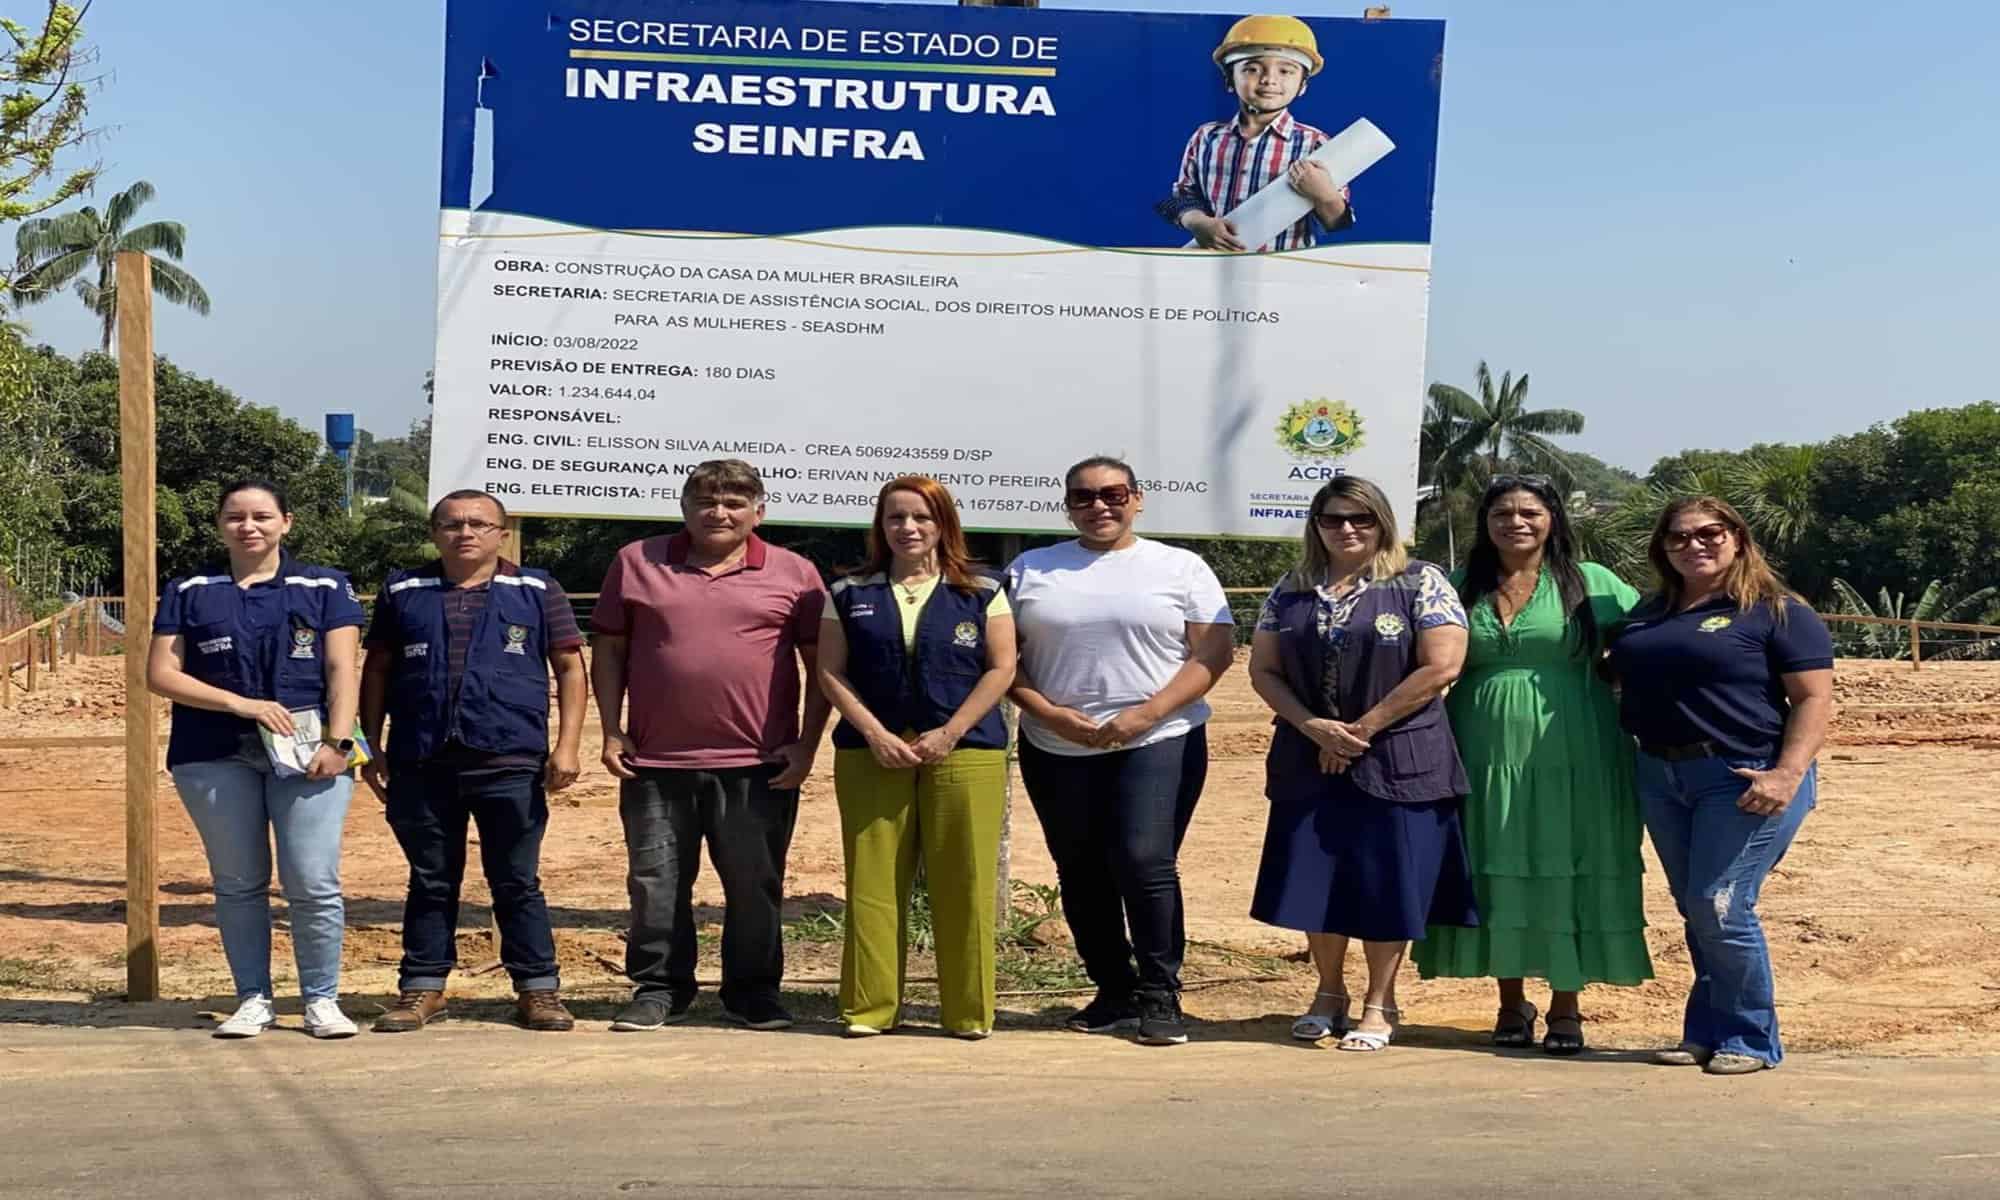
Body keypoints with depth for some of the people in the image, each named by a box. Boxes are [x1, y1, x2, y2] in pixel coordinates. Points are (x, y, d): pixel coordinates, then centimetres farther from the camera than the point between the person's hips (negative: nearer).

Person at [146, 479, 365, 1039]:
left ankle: (322, 999, 3)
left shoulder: (324, 587, 8)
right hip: (215, 755, 2)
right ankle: (253, 998, 15)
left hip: (307, 749, -1)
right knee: (238, 883, 6)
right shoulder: (189, 591, 10)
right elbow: (161, 673, 3)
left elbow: (343, 669, 2)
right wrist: (240, 703, -9)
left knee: (313, 882, -7)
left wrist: (337, 740, -12)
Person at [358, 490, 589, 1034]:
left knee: (517, 883, 4)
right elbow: (378, 670, 14)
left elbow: (569, 667, 5)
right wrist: (371, 746, 8)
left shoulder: (536, 591, 5)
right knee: (430, 882, 11)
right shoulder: (403, 592, 11)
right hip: (421, 764, 2)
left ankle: (538, 989, 11)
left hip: (511, 764, -2)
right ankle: (423, 988, 19)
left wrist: (567, 745, -4)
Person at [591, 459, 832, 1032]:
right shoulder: (637, 562, 7)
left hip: (758, 765, -1)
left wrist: (807, 743, 0)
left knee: (755, 884, 6)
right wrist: (612, 732, 2)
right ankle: (659, 989, 19)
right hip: (656, 761, 1)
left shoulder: (793, 573, 5)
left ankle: (753, 991, 19)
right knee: (655, 884, 6)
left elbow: (822, 665, 7)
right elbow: (608, 650, 10)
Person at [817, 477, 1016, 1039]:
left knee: (964, 885, -1)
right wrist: (875, 733, -8)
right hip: (870, 754, 1)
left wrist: (950, 732, -8)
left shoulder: (981, 592, 6)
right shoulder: (850, 594, 10)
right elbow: (831, 672, 5)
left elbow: (1001, 668, 1)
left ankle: (970, 1011, 7)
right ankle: (869, 1007, 8)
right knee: (872, 883, 1)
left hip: (965, 753, -1)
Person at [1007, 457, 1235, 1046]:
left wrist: (1144, 715, -14)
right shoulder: (1029, 571, 10)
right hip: (1056, 749, 3)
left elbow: (1213, 653, -3)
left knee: (1146, 864, -13)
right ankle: (1113, 991, 20)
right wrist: (1050, 714, -9)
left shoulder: (1180, 568, 4)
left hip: (1159, 742, -3)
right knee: (1081, 875, 8)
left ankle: (1159, 997, -3)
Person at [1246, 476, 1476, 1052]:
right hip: (1310, 762, 4)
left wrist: (1362, 729, -12)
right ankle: (1329, 991, 25)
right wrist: (1312, 726, -10)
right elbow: (1264, 670, 8)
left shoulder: (1420, 584, -3)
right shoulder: (1292, 591, 9)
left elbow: (1441, 665, -11)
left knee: (1385, 883, -1)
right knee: (1316, 877, 7)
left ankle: (1379, 1004, 13)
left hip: (1396, 762, -4)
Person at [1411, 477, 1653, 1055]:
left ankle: (1565, 1008, 12)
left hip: (1572, 760, -2)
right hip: (1487, 757, 2)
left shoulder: (1590, 584, 3)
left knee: (1568, 875, 1)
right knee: (1498, 875, 6)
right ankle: (1511, 1003, 19)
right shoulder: (1462, 588, 9)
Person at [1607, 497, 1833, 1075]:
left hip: (1744, 779, -6)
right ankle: (1706, 1034, 18)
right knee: (1695, 912, 9)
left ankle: (1750, 1039, 2)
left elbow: (1814, 699, -10)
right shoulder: (1649, 613, 15)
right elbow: (1623, 675, 26)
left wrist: (1788, 774, -22)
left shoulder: (1777, 612, -4)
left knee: (1721, 907, -12)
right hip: (1662, 777, 7)